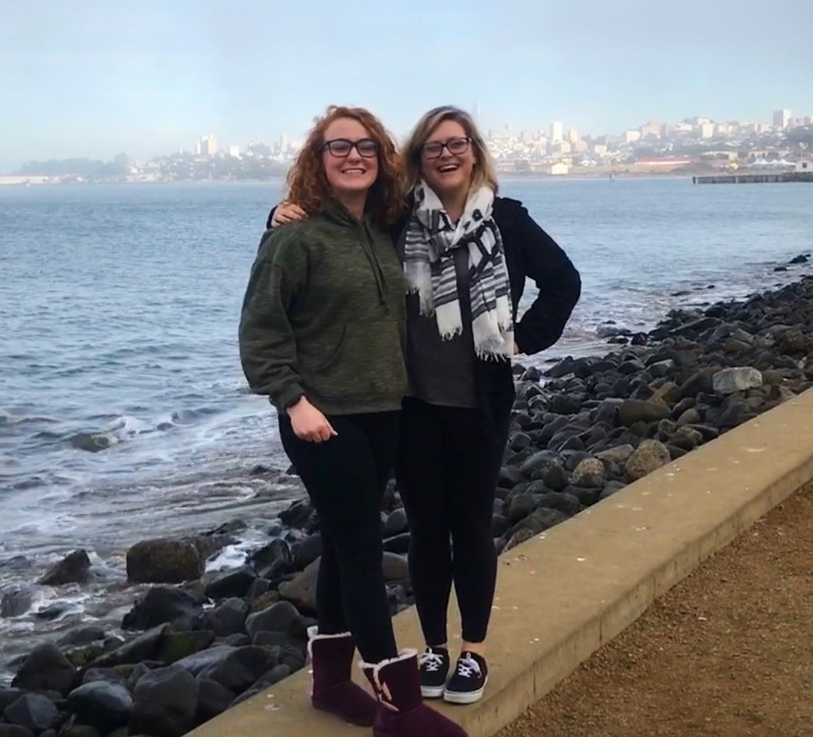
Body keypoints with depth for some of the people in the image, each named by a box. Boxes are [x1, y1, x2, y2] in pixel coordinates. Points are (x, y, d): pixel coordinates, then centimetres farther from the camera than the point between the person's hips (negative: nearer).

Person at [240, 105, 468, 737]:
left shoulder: (382, 231, 10)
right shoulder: (296, 235, -11)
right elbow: (259, 327, -13)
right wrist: (293, 401, -20)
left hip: (383, 413, 7)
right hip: (325, 419, -7)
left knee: (347, 545, 14)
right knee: (362, 548, -4)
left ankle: (332, 678, 27)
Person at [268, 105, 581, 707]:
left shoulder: (506, 219, -3)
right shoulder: (397, 221, -3)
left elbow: (564, 280, 7)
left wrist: (525, 340, 1)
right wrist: (285, 218, -16)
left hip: (479, 403, -1)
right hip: (413, 402, 1)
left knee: (471, 524, 10)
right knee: (426, 526, 10)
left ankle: (474, 650, 24)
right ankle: (435, 646, 26)